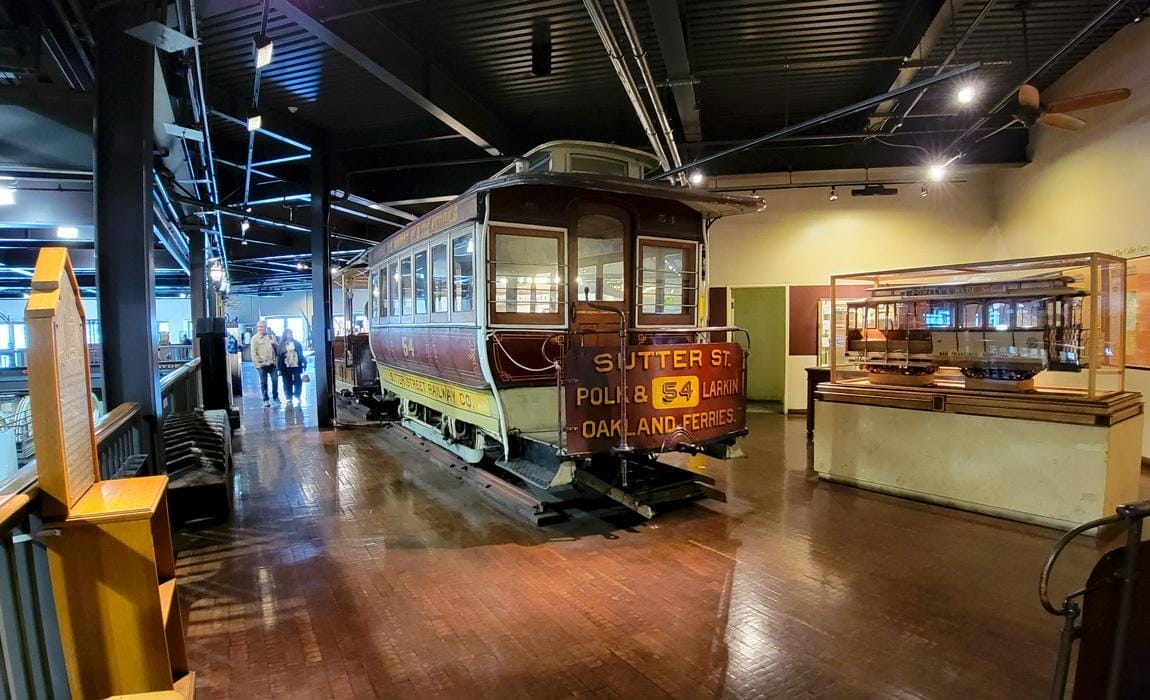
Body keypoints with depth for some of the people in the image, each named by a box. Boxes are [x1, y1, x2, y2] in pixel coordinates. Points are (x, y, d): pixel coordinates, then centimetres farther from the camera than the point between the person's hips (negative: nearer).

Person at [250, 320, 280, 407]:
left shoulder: (271, 336, 10)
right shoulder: (255, 338, 1)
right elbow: (253, 352, -3)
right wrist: (257, 363, -8)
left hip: (272, 363, 2)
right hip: (262, 364, -2)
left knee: (275, 380, 1)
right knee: (263, 383, 3)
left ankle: (275, 397, 17)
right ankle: (266, 400, 10)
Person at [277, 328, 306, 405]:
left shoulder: (296, 343, 7)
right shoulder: (281, 344, 3)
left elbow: (301, 354, 7)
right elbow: (279, 356, 1)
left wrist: (304, 363, 1)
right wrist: (280, 367, -3)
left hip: (296, 366, 1)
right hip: (286, 367, -1)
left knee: (298, 382, 3)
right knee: (288, 383, 4)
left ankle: (298, 398, 14)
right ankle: (289, 399, 11)